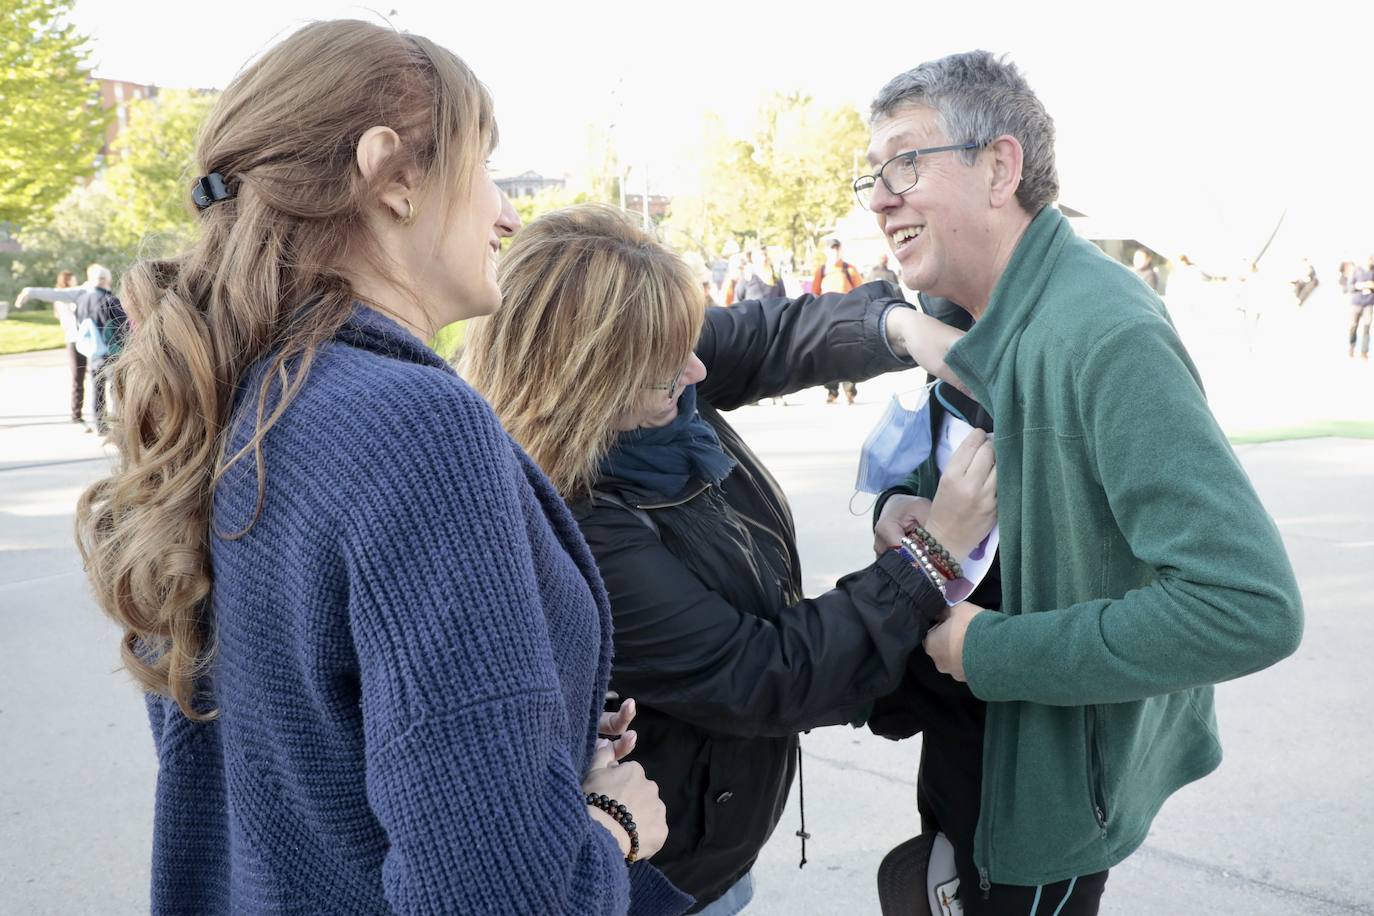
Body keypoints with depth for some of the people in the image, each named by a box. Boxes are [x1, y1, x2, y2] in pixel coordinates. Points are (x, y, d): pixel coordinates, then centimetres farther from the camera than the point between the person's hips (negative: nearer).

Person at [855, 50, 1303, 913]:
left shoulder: (1107, 336, -29)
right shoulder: (970, 319, -1)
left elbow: (1251, 603, -34)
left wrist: (993, 651, -26)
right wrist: (903, 503, -8)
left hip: (1060, 773, -8)